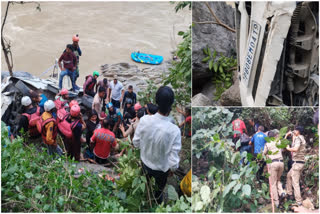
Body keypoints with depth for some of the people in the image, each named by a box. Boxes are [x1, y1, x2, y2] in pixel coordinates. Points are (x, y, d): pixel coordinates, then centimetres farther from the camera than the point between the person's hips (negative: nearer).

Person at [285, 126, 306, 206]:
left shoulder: (298, 138, -15)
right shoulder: (302, 138, 13)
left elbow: (296, 149, -31)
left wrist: (288, 148, -15)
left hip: (297, 163, -10)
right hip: (301, 163, 10)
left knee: (295, 182, -5)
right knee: (289, 176, 25)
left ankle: (299, 201, -4)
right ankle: (289, 194, 28)